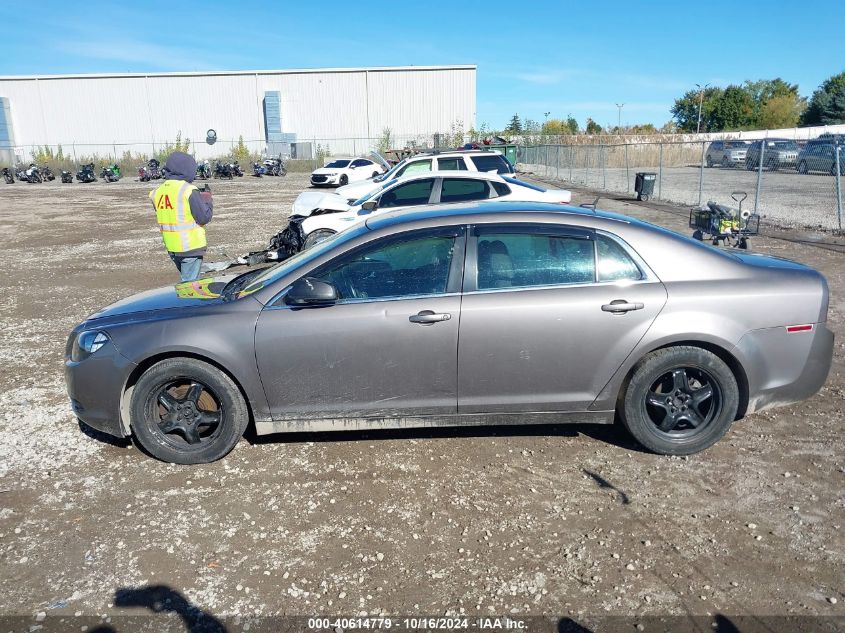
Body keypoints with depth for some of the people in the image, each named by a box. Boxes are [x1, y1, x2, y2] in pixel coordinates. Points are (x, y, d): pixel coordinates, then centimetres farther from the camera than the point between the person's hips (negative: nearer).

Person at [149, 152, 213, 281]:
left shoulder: (158, 192, 5)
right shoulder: (189, 190, -16)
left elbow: (167, 216, 13)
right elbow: (204, 217, -15)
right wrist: (208, 201, 3)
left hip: (171, 247, 7)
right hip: (190, 246, -7)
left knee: (186, 279, 23)